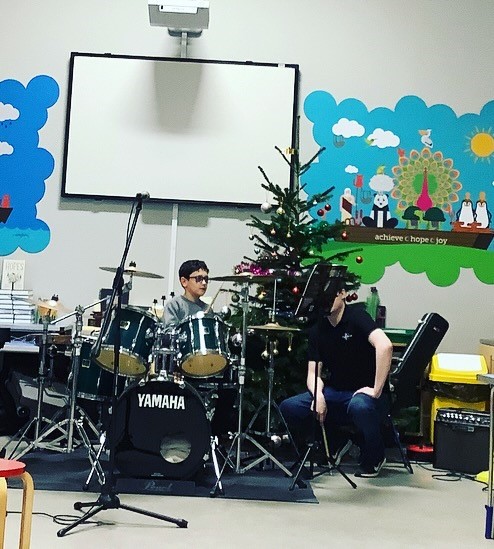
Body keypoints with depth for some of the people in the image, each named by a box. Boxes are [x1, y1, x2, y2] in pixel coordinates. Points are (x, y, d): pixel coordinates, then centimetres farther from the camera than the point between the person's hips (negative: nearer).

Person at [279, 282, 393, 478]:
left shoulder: (356, 315, -13)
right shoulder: (317, 329, 6)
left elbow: (384, 345, -31)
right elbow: (313, 373, 1)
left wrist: (377, 390, -31)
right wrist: (318, 395, -20)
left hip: (365, 392, -5)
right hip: (335, 392, 6)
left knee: (360, 406, -40)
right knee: (288, 408, -14)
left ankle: (374, 458, -6)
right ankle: (337, 441, 11)